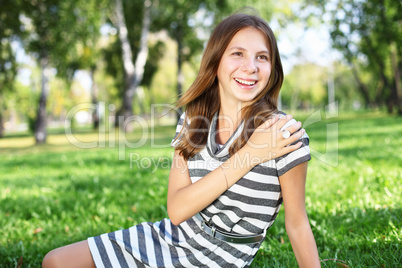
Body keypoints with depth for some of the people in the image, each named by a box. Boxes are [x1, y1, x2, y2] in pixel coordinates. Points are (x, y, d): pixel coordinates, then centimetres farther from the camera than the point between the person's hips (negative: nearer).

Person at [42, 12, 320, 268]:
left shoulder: (285, 134, -18)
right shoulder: (193, 121, -3)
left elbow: (297, 224, -8)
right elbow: (177, 209, -15)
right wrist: (249, 155, -23)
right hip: (171, 239, 5)